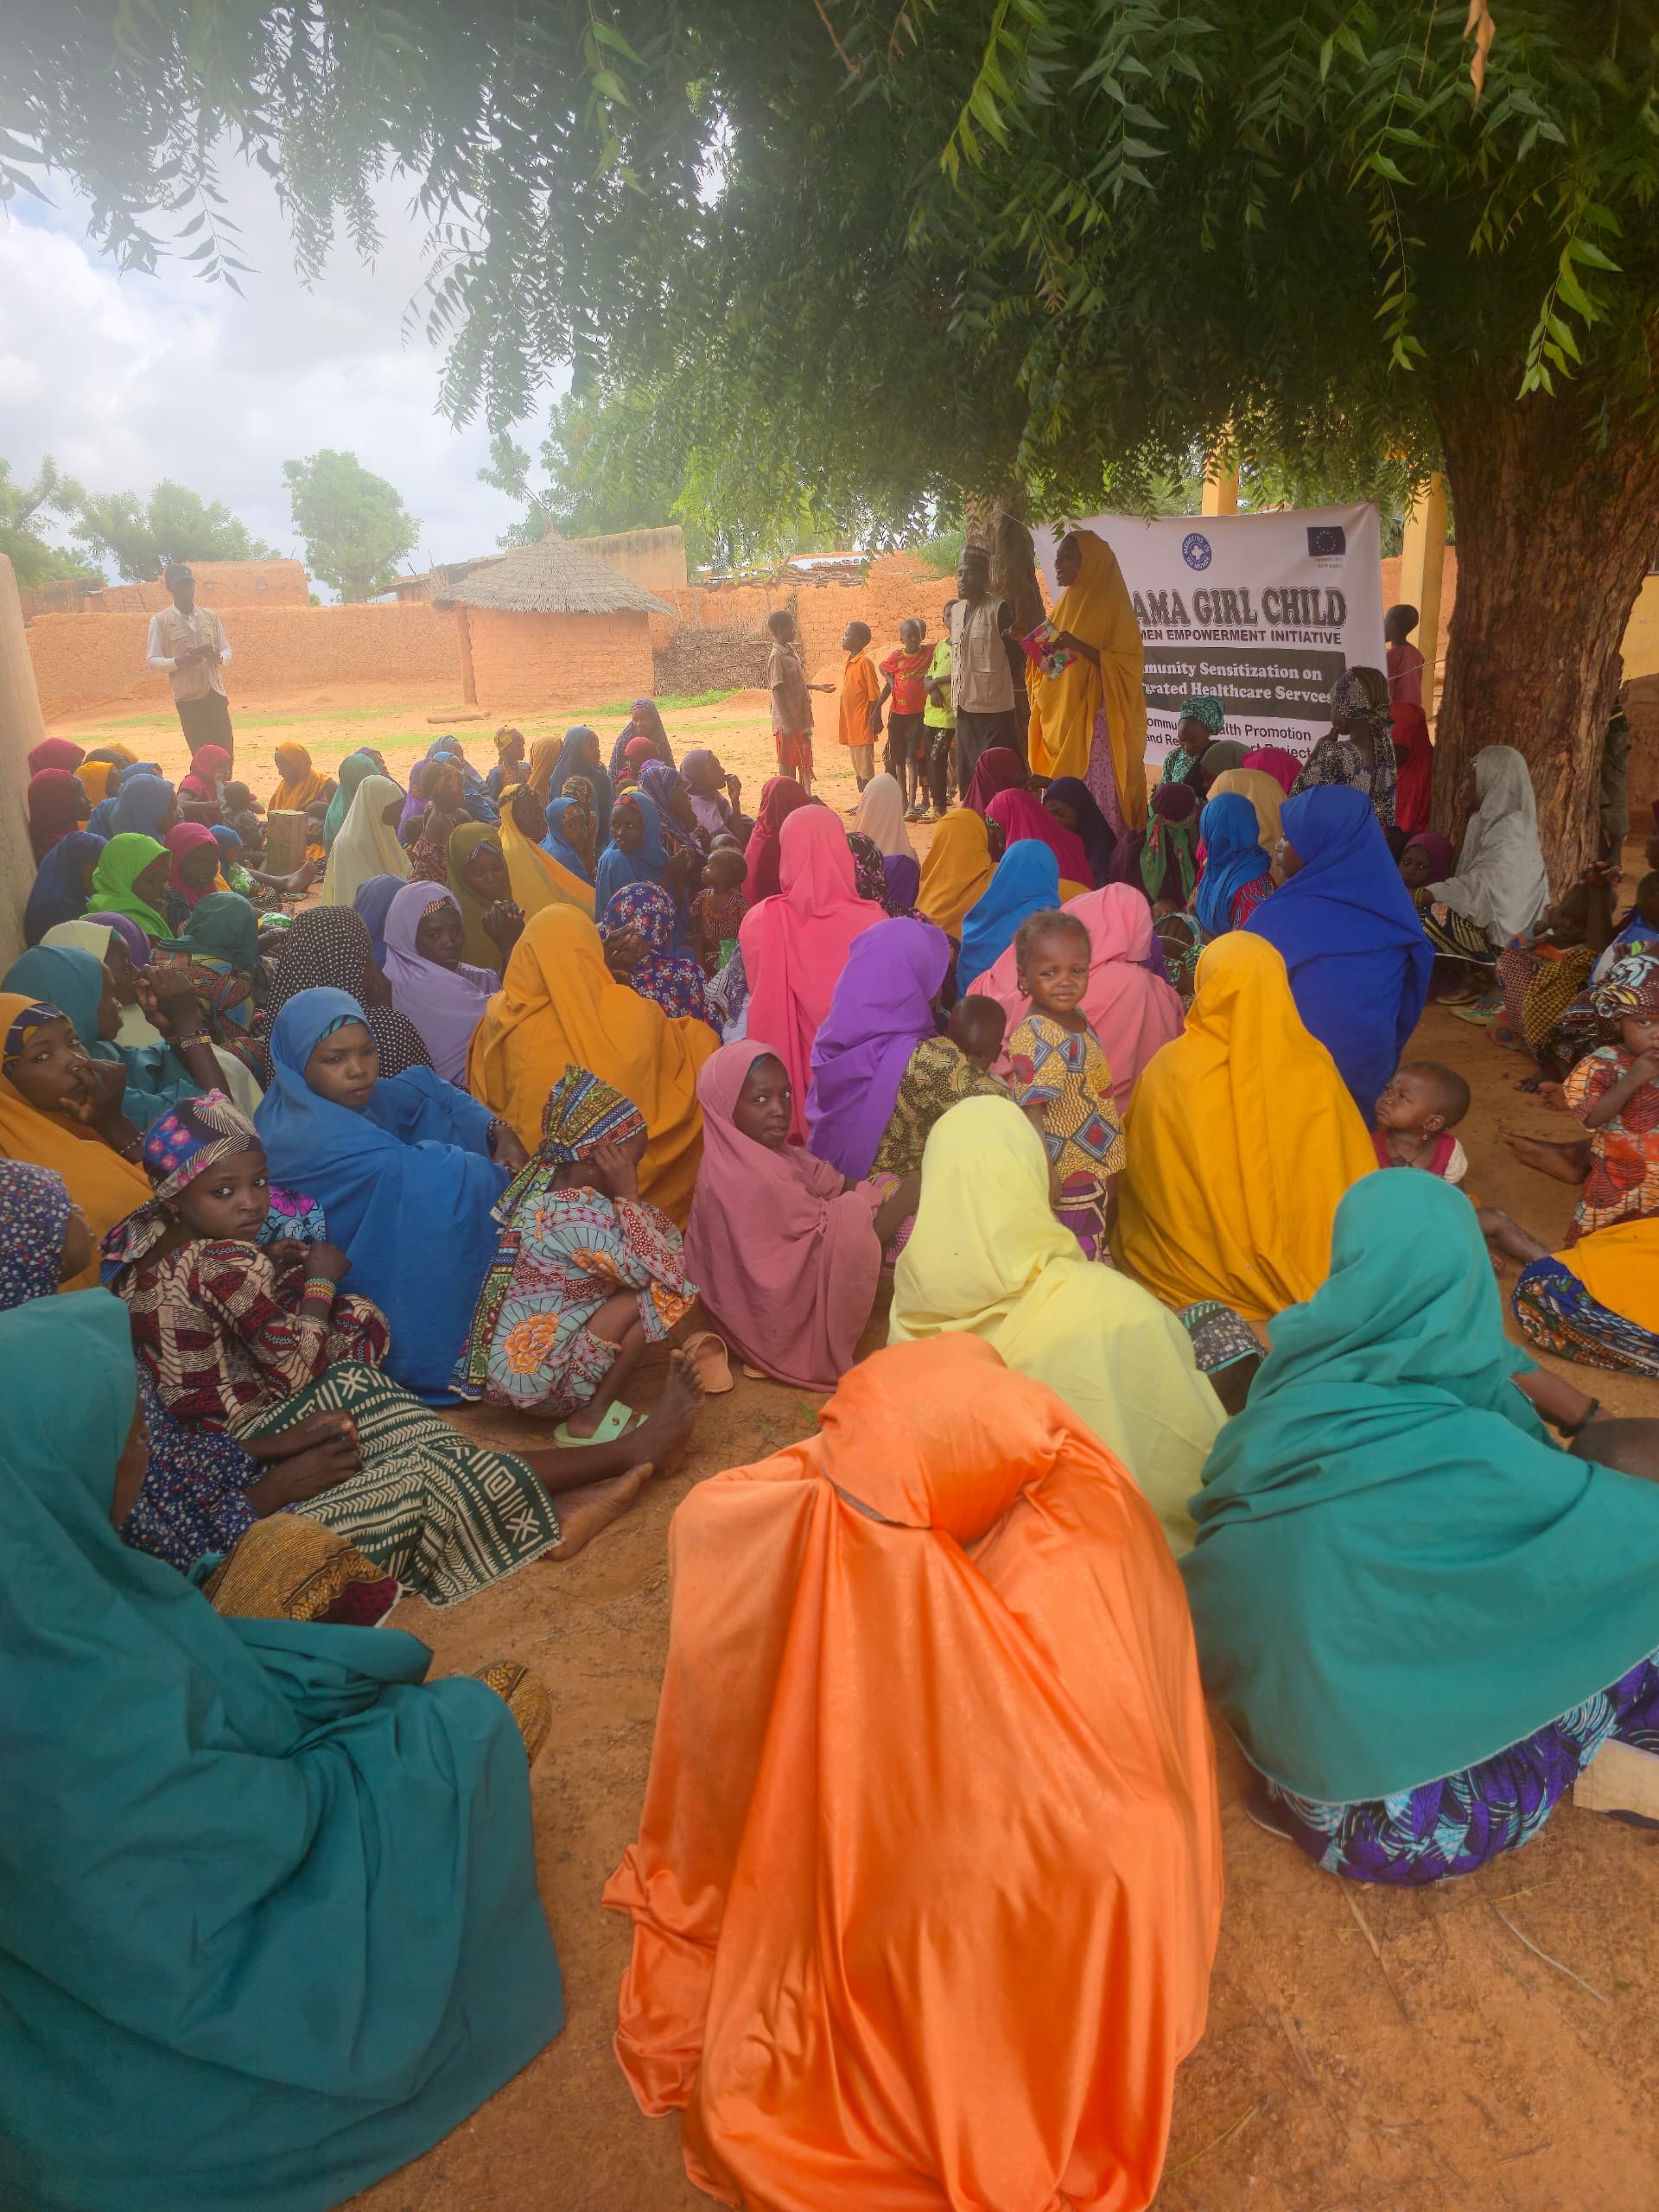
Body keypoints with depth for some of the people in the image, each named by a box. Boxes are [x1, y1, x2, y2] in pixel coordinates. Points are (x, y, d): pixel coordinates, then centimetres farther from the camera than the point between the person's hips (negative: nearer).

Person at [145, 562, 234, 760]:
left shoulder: (210, 616, 11)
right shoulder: (160, 621, 0)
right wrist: (179, 662, -20)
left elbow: (227, 650, 15)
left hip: (216, 694, 3)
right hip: (188, 699, -3)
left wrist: (219, 658, -9)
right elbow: (153, 661, -2)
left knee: (226, 755, 0)